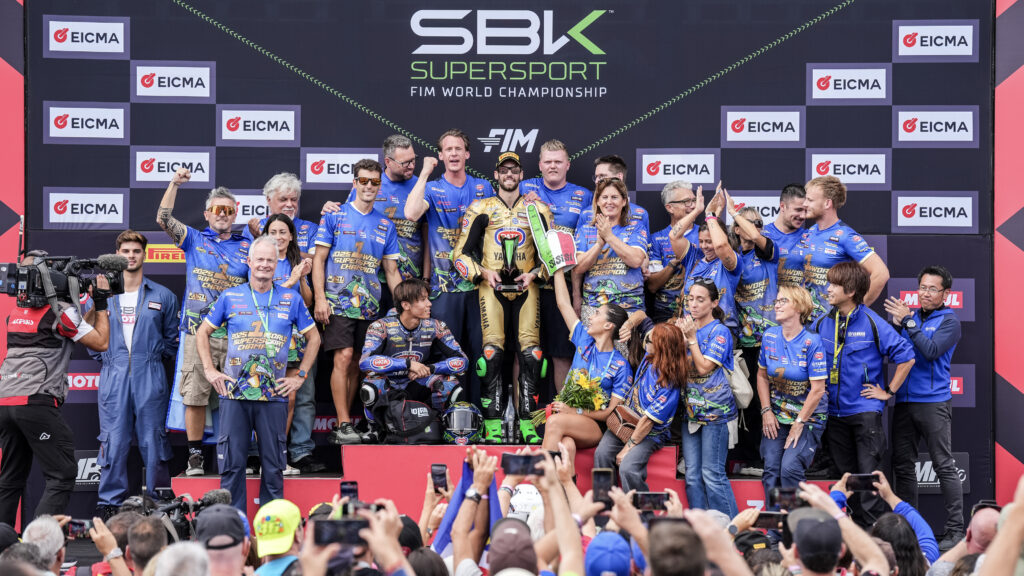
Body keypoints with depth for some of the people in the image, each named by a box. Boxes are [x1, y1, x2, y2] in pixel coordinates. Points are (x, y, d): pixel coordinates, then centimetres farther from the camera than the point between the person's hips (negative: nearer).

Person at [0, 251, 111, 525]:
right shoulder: (60, 310, -4)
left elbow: (78, 329, 27)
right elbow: (100, 342, 5)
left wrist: (95, 305, 26)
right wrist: (101, 303, 12)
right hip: (36, 402, -8)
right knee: (62, 476, -5)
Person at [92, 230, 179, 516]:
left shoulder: (163, 296, 9)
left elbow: (172, 339, 13)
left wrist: (154, 352, 1)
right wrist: (104, 356, 3)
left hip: (150, 378, -1)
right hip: (114, 377, 1)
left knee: (153, 442, -2)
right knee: (113, 442, -2)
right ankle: (109, 504, 3)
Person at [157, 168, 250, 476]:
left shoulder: (246, 247, 14)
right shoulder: (194, 240, 12)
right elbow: (163, 219, 1)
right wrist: (174, 184, -5)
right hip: (198, 330, -1)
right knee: (194, 395, -3)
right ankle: (195, 455, 3)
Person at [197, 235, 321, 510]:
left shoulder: (291, 299, 7)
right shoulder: (230, 297, 7)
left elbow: (313, 338, 16)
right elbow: (202, 332, 16)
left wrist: (300, 376, 7)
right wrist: (209, 370, 5)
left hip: (274, 395, 0)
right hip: (234, 394, 0)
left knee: (273, 467, 4)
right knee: (231, 464, -1)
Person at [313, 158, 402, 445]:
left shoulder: (386, 225, 13)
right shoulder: (335, 216, 3)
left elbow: (391, 271, 16)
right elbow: (319, 259, 1)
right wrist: (320, 298, -10)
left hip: (370, 307, 4)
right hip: (338, 303, -4)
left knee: (356, 366, 5)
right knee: (343, 359, -14)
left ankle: (341, 426, 11)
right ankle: (343, 425, -13)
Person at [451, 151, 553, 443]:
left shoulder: (537, 209, 12)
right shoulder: (481, 209, 9)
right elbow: (461, 253, 9)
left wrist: (534, 274, -1)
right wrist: (483, 273, -7)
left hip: (526, 286, 1)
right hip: (492, 286, -1)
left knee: (531, 351, -10)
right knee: (492, 350, -13)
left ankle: (526, 421, -7)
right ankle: (492, 423, -11)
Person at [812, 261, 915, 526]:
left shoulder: (872, 323, -10)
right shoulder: (822, 323, 5)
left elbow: (906, 357, -8)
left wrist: (888, 392, -6)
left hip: (865, 409, -5)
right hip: (835, 412, 5)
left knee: (869, 473, -7)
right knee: (847, 472, 10)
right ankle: (856, 529, 18)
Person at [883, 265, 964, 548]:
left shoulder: (949, 320, -2)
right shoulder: (911, 316, 14)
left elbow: (931, 350, -17)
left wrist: (908, 322, -19)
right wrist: (896, 323, -5)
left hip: (934, 401, -6)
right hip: (904, 400, 6)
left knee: (944, 466, -7)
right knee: (902, 464, 8)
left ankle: (955, 530, -5)